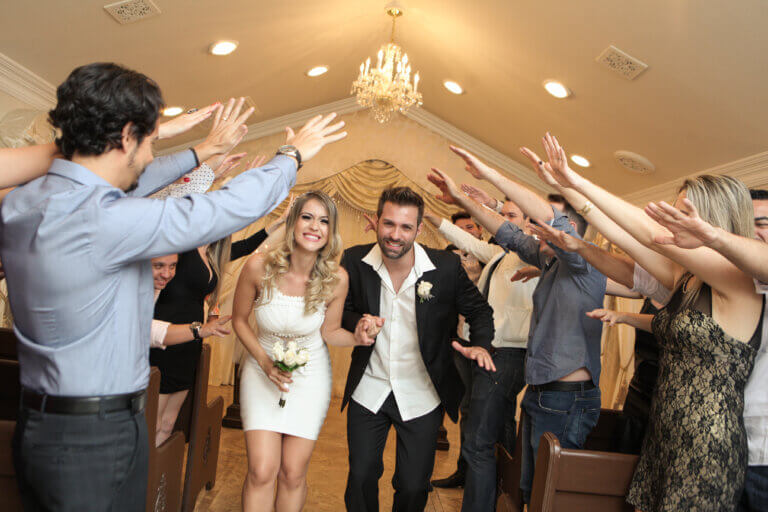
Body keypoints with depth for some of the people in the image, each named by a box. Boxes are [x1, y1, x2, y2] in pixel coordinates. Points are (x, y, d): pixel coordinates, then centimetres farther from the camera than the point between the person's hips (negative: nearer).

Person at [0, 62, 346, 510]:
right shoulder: (105, 220, -26)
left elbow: (128, 185, 15)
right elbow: (236, 205, -21)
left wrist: (203, 151, 23)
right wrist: (294, 154, -3)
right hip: (99, 437, -9)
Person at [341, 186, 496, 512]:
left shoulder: (446, 267, -15)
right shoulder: (355, 260, -10)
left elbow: (479, 310, -1)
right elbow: (343, 311, 3)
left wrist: (480, 344, -21)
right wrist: (357, 322, -19)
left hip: (421, 396, -1)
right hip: (368, 390, 1)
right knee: (361, 477, 14)